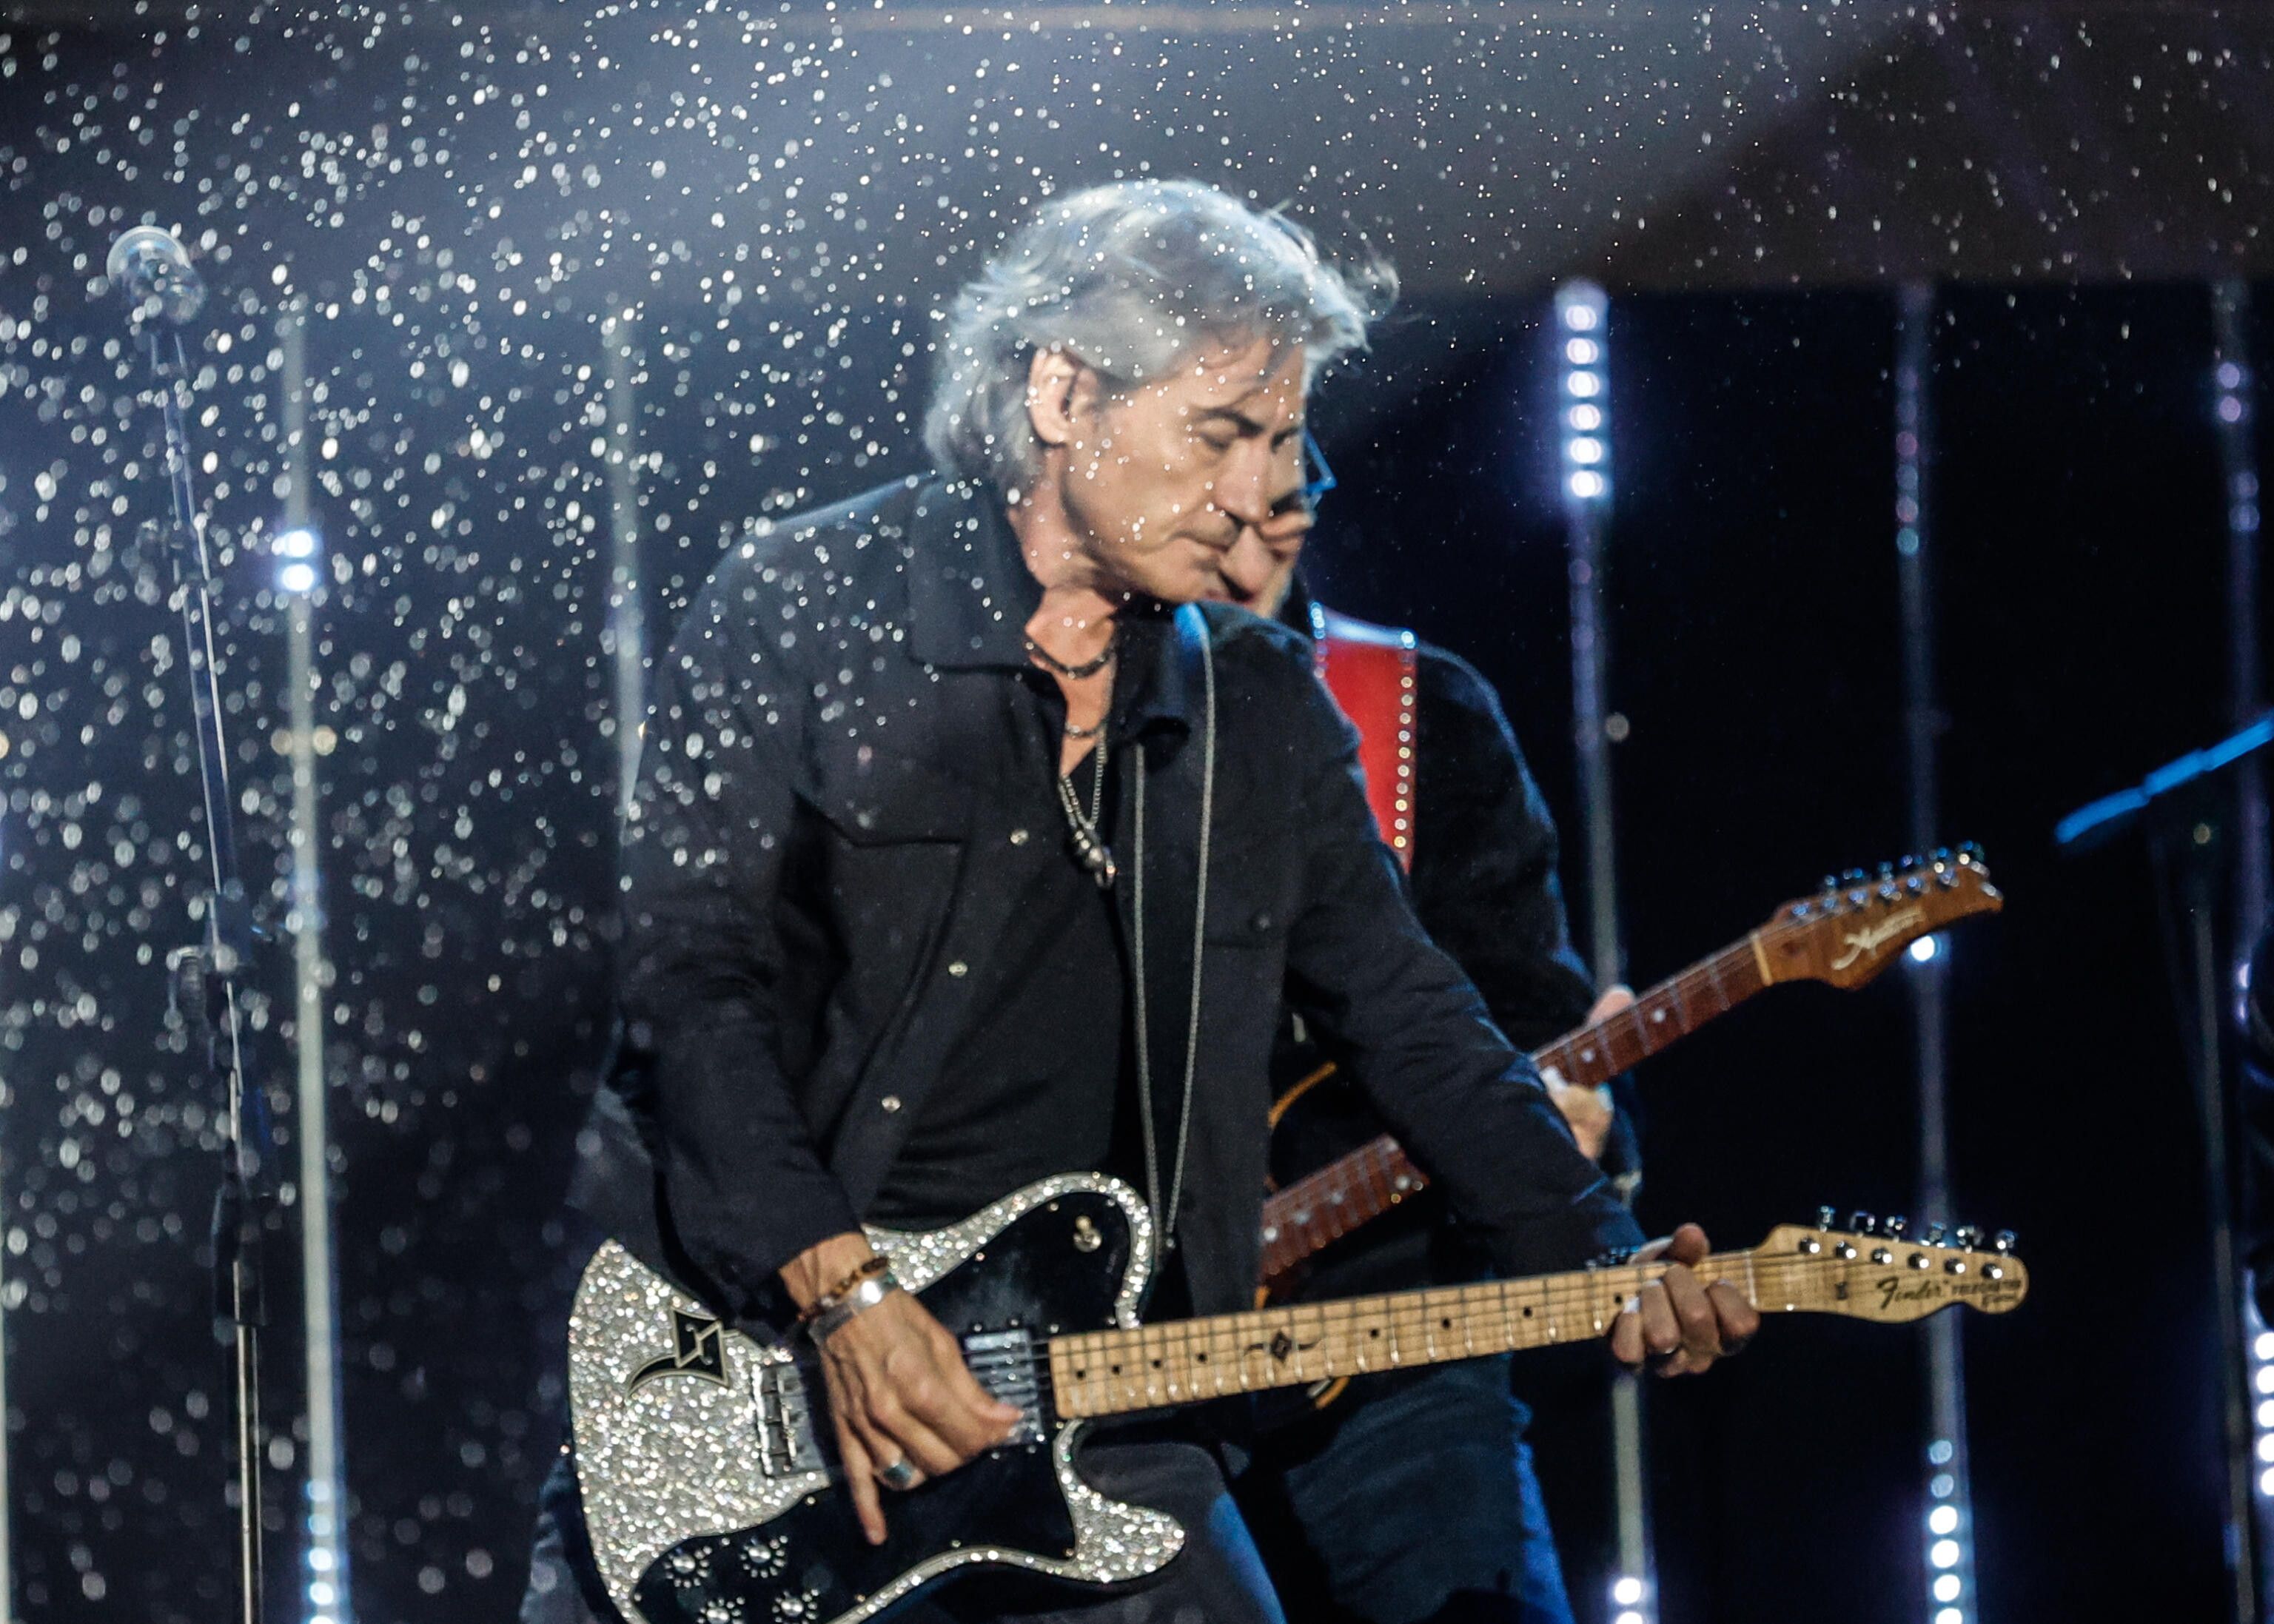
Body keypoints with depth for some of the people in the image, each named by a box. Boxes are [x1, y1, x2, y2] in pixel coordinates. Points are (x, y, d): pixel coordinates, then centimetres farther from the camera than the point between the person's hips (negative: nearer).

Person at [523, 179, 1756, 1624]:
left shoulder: (1260, 710, 11)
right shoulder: (797, 611, -5)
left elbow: (1414, 1020, 12)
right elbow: (697, 980, -12)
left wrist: (1608, 1271, -2)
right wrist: (835, 1288, -23)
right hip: (740, 1352, -3)